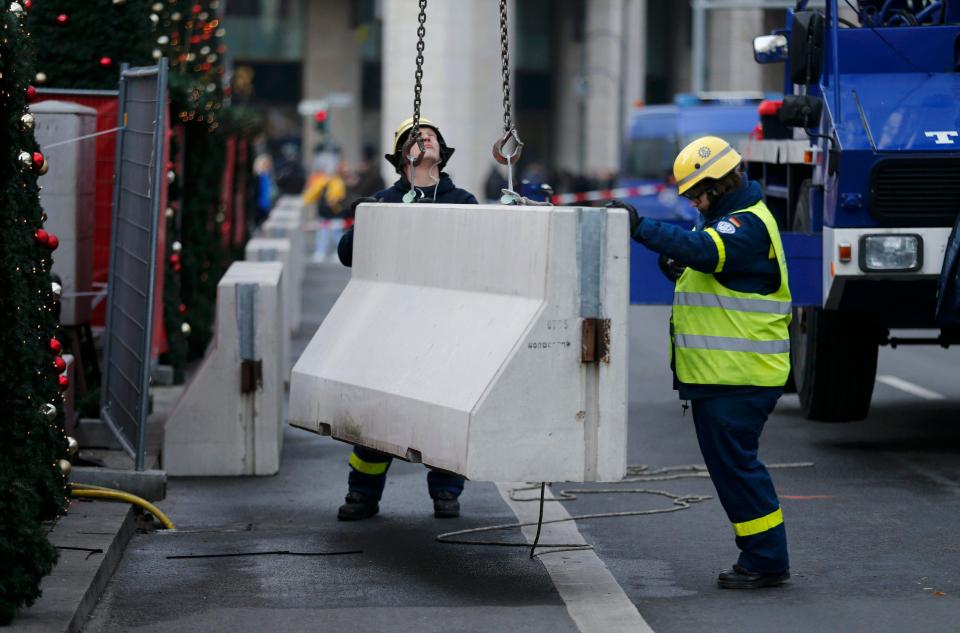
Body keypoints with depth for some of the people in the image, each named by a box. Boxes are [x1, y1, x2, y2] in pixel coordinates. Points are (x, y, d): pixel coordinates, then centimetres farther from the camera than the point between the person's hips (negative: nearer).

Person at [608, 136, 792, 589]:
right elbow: (716, 274, 26)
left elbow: (702, 249, -32)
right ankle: (760, 556, 18)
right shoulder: (726, 219, 19)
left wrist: (641, 228, -35)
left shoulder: (748, 224, -15)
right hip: (720, 373, 11)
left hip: (739, 378, -11)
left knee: (735, 463, -8)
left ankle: (766, 561, -2)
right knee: (730, 464, 12)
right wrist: (680, 270, 4)